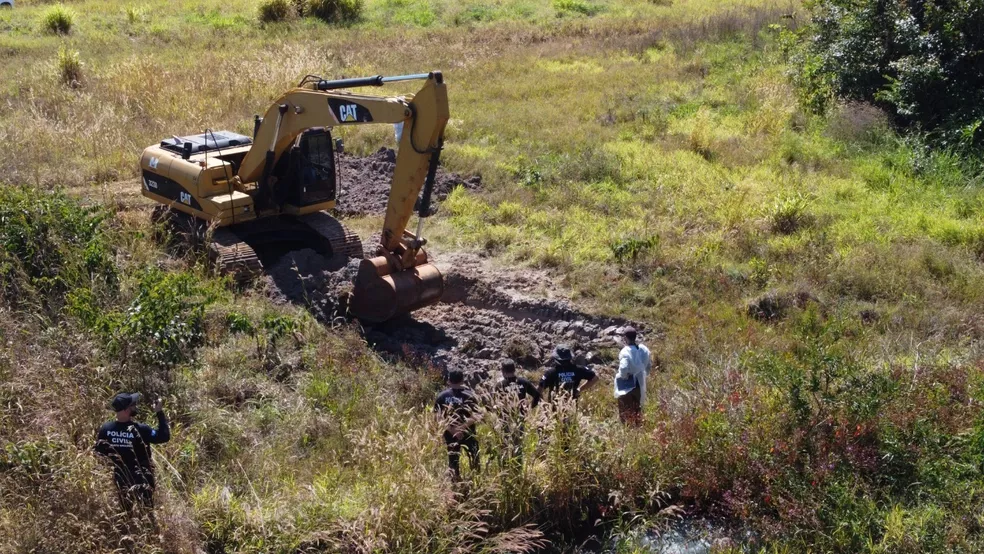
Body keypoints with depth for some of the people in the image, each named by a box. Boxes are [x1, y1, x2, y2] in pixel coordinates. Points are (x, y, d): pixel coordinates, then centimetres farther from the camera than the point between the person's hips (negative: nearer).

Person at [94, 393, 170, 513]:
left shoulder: (106, 428, -12)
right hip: (142, 482, -4)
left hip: (120, 481, 4)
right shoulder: (140, 430, -26)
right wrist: (160, 413, -16)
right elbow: (164, 436, -20)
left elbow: (99, 452, 0)